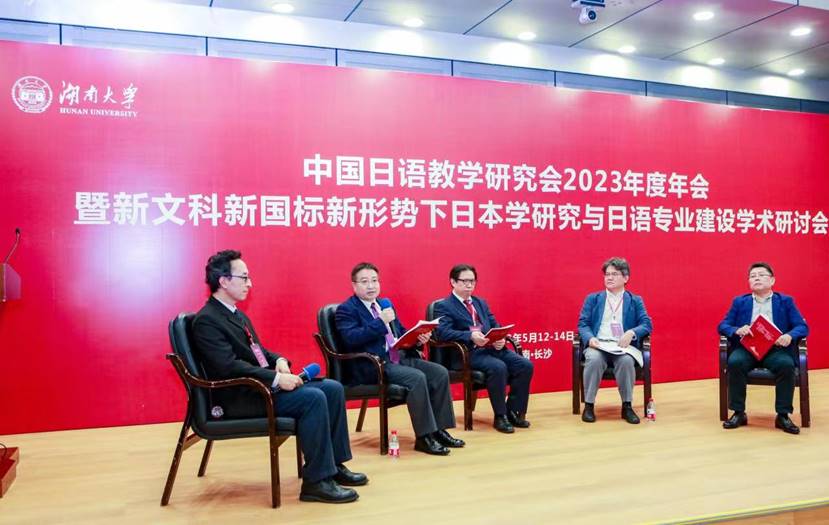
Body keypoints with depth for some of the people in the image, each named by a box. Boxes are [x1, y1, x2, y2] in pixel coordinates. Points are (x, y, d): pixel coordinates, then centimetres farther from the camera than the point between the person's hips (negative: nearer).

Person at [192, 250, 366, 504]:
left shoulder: (237, 314, 17)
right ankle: (316, 481, -18)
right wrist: (276, 378, -25)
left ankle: (334, 464, 6)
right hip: (240, 397, -10)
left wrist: (279, 361, 0)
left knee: (332, 388, -2)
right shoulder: (206, 320, -14)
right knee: (312, 398, -27)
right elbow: (230, 366, -23)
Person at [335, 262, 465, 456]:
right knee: (417, 378, -29)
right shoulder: (346, 310, -2)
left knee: (440, 373, -9)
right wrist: (381, 322, -23)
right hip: (372, 366, -8)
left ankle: (439, 430, -3)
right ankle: (424, 437, -18)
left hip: (399, 358, 8)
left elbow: (402, 334, 24)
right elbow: (351, 338, -19)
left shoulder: (385, 304, 21)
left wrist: (417, 338, 2)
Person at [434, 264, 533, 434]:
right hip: (469, 353, -7)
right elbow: (443, 332, -14)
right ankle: (500, 417, -15)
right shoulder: (443, 306, 2)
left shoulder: (481, 303, 25)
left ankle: (513, 411, 0)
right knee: (499, 368, -33)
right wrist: (470, 336, -28)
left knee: (525, 365, -14)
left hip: (492, 348, 7)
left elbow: (495, 326, 19)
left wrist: (500, 338, -6)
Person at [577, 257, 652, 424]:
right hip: (598, 344, 0)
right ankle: (589, 405, -21)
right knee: (594, 360, -34)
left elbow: (647, 324, 7)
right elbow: (583, 324, 8)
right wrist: (590, 338, -14)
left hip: (623, 346, 0)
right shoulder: (592, 299, 18)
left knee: (626, 361, -35)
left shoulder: (635, 301, 18)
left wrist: (632, 332, -15)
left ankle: (627, 406, -17)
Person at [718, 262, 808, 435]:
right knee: (735, 362, -32)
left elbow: (803, 327, 6)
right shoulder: (739, 302, 17)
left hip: (775, 349, 0)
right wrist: (737, 330, -15)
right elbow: (723, 326, 9)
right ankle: (739, 413, -19)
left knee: (786, 365, -33)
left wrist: (790, 336, -18)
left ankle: (783, 415, -18)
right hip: (747, 348, 1)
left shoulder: (786, 301, 15)